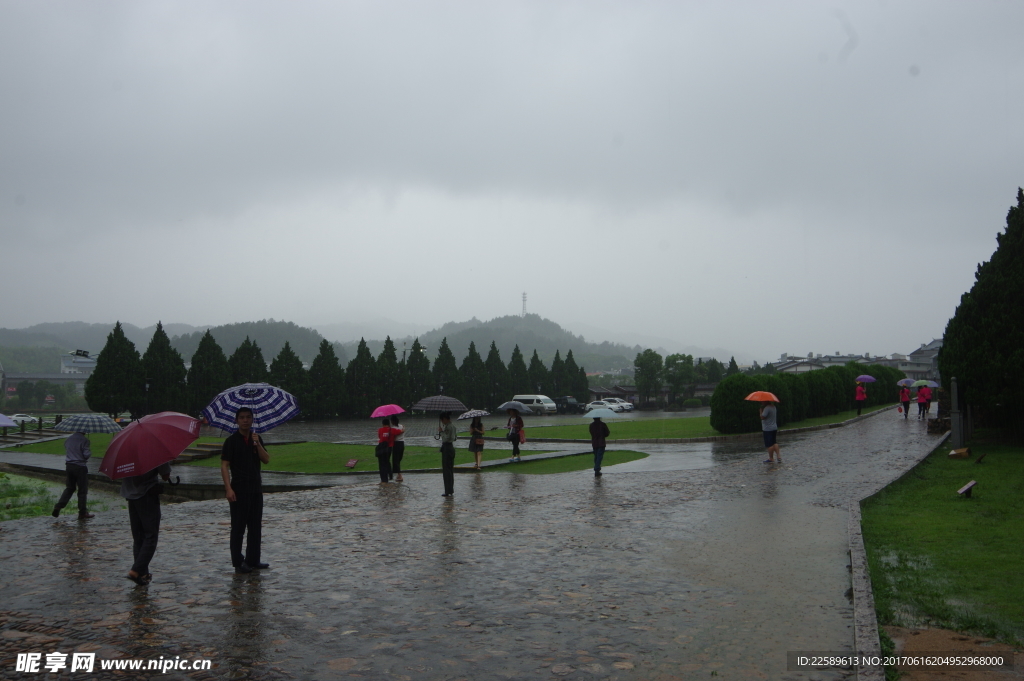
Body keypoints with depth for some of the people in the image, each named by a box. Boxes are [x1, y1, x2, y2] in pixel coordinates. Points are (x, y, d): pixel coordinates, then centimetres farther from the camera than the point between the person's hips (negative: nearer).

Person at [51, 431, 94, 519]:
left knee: (69, 488, 20)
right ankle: (82, 513, 10)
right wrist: (90, 452, 3)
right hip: (80, 467, -6)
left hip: (68, 466, 6)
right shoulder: (84, 440, -13)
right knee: (82, 490, 4)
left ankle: (58, 506, 4)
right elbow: (86, 454, -17)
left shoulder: (68, 440, 7)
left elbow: (66, 452, 14)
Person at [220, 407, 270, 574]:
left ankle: (253, 560, 18)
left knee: (255, 526, 9)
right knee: (238, 527, 0)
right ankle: (238, 562, 7)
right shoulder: (232, 441, -5)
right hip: (239, 489, -5)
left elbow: (266, 460, 2)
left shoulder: (256, 439, 10)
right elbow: (224, 466, -9)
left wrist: (257, 444, -12)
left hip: (256, 488, 5)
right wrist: (228, 488, -18)